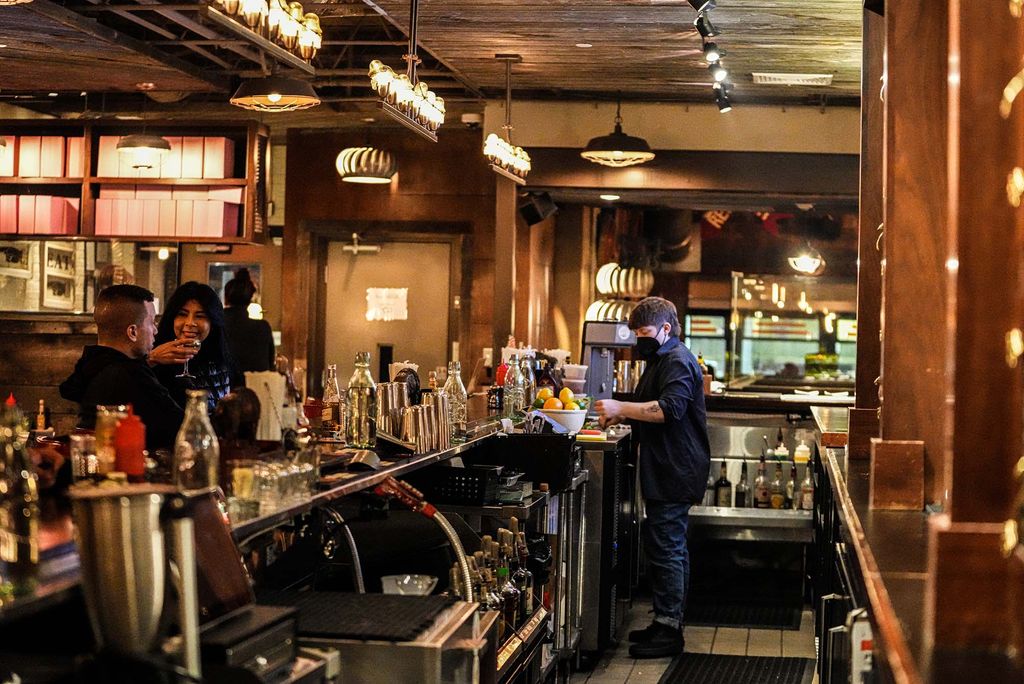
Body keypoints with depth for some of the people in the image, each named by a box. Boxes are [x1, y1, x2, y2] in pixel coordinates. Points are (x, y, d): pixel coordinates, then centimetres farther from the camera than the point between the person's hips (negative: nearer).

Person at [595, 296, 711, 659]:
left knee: (665, 547, -10)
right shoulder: (661, 360, 21)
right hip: (666, 470, 11)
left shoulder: (678, 361, -14)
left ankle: (668, 630, -7)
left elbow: (669, 409, -27)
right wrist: (620, 415, 13)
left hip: (675, 473, -11)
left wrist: (621, 407, -25)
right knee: (670, 547, 14)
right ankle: (668, 622, 21)